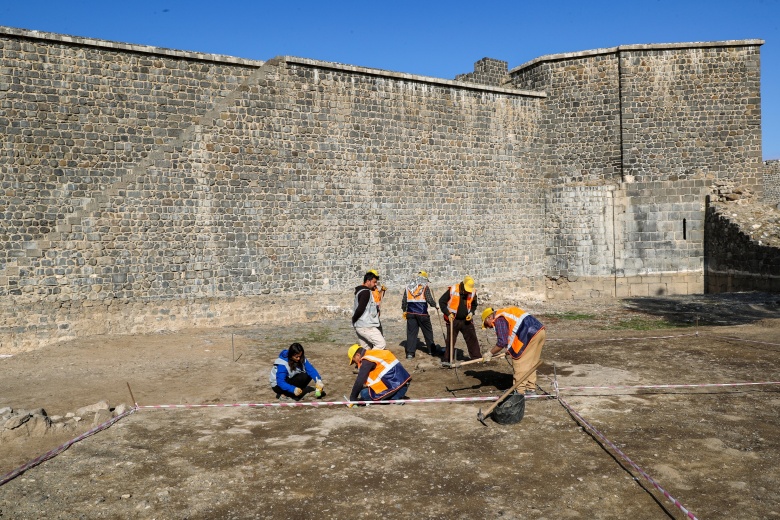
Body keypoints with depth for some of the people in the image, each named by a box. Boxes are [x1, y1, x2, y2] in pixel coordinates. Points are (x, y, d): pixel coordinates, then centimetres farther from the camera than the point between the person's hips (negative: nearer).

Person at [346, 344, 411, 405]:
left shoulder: (366, 361, -8)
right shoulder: (375, 354, 20)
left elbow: (359, 381, -10)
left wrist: (353, 398, 0)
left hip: (393, 385, -9)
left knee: (365, 394, -4)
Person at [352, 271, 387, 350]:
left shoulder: (360, 291, 17)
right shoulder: (366, 292, -14)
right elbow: (360, 309, -21)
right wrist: (354, 320, -8)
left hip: (359, 326, 10)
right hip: (366, 326, -10)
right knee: (381, 343, -10)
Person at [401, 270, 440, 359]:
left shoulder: (408, 286, 8)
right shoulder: (425, 287, -6)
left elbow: (404, 300, 10)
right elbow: (429, 299, -10)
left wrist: (404, 310, 20)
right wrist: (435, 305, 8)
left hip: (410, 313, 3)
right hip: (422, 313, -3)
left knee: (411, 332, 5)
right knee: (428, 332, 12)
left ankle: (410, 353, 1)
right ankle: (432, 350, 23)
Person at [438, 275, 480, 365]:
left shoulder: (473, 292, -2)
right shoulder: (452, 290, -15)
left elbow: (474, 304, 17)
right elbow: (442, 301, -7)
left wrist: (471, 313, -3)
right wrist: (448, 314, -13)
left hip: (466, 320, 3)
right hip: (453, 320, -3)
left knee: (472, 339, 6)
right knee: (450, 340, 4)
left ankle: (477, 357, 17)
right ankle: (446, 360, 13)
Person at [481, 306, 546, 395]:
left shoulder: (499, 320, -4)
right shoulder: (505, 314, 25)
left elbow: (502, 342, -11)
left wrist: (490, 353, 1)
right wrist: (511, 350, 27)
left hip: (531, 334, -10)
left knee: (519, 362, -1)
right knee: (531, 363, 18)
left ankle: (520, 391, 2)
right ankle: (531, 389, 24)